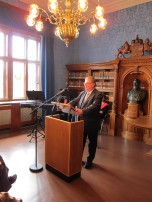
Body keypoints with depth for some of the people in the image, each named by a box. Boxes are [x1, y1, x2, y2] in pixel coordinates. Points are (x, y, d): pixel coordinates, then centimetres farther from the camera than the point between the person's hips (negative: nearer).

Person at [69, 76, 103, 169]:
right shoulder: (82, 93, 11)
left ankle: (89, 161, 31)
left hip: (92, 123, -5)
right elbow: (75, 101, 6)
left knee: (92, 142, 12)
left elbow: (94, 106, -26)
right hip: (81, 121, 6)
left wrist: (82, 111, -38)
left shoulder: (98, 94, -12)